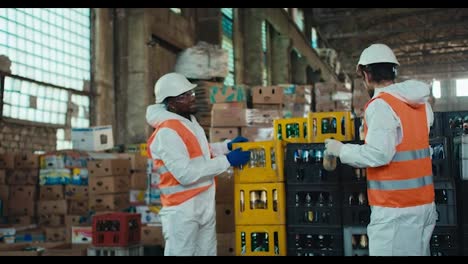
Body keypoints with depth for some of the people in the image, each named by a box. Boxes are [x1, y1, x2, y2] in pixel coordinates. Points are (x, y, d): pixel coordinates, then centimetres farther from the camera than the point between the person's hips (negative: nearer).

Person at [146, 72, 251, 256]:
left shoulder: (189, 121, 9)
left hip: (205, 206, 9)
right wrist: (227, 161, -22)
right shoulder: (167, 132, -20)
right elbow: (186, 174, -26)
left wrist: (227, 146, 9)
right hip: (182, 210, -9)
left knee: (207, 253, 16)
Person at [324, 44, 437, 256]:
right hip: (424, 203, 8)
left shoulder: (380, 105, -13)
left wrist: (341, 150, -7)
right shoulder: (421, 103, 11)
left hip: (395, 208, -8)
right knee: (417, 252, 15)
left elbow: (379, 154, -20)